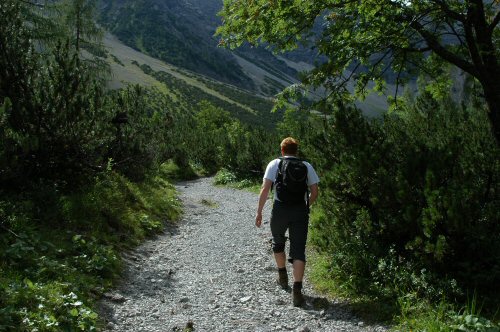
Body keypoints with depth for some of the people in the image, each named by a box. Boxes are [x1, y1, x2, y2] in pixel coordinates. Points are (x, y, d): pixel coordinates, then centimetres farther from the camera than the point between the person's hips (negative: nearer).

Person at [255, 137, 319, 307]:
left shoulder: (274, 164, 4)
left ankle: (282, 276, 40)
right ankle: (297, 289, -9)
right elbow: (314, 192, 5)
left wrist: (259, 211, -3)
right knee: (298, 250, 1)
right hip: (300, 210, 1)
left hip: (280, 208, 0)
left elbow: (265, 189, -6)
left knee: (278, 242, 24)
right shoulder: (306, 166, 9)